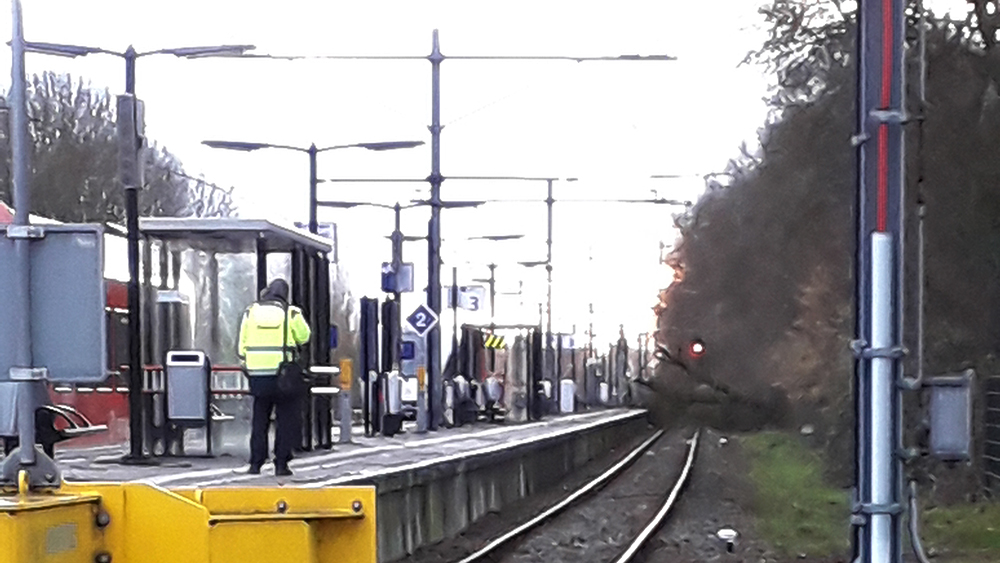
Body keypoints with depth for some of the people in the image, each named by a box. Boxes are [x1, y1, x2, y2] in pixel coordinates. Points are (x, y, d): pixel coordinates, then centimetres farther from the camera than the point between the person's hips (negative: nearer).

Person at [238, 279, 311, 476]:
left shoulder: (251, 311, 5)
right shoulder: (291, 313, -4)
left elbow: (243, 343, 7)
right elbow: (304, 337, 8)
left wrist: (245, 364, 18)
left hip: (257, 374, 3)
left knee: (259, 420, 12)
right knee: (286, 420, 5)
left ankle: (255, 463, 9)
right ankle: (281, 463, 0)